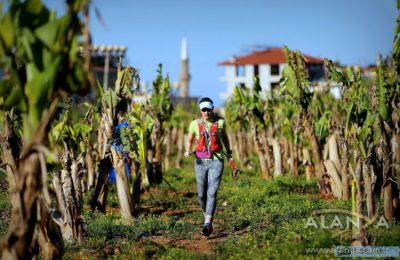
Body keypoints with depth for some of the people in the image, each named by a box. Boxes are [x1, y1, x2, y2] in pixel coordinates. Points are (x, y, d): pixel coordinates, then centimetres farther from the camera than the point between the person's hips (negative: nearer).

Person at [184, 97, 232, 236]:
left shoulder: (220, 122, 0)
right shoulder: (195, 124, -1)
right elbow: (189, 140, 11)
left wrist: (228, 150, 16)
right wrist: (187, 151, -8)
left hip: (216, 161, -2)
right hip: (201, 162, 2)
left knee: (212, 192, -13)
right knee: (202, 194, 7)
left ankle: (208, 223, -14)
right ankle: (205, 214, 35)